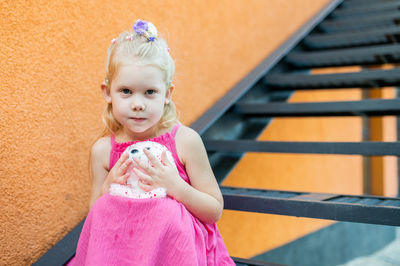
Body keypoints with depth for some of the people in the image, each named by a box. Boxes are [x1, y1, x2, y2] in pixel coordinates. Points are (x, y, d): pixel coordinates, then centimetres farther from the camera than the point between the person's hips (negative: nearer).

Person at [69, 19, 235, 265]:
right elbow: (96, 217, 7)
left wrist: (175, 186, -18)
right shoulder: (103, 150, -2)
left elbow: (215, 212, -3)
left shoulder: (186, 141, -7)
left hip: (178, 246, -1)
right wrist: (109, 186, -12)